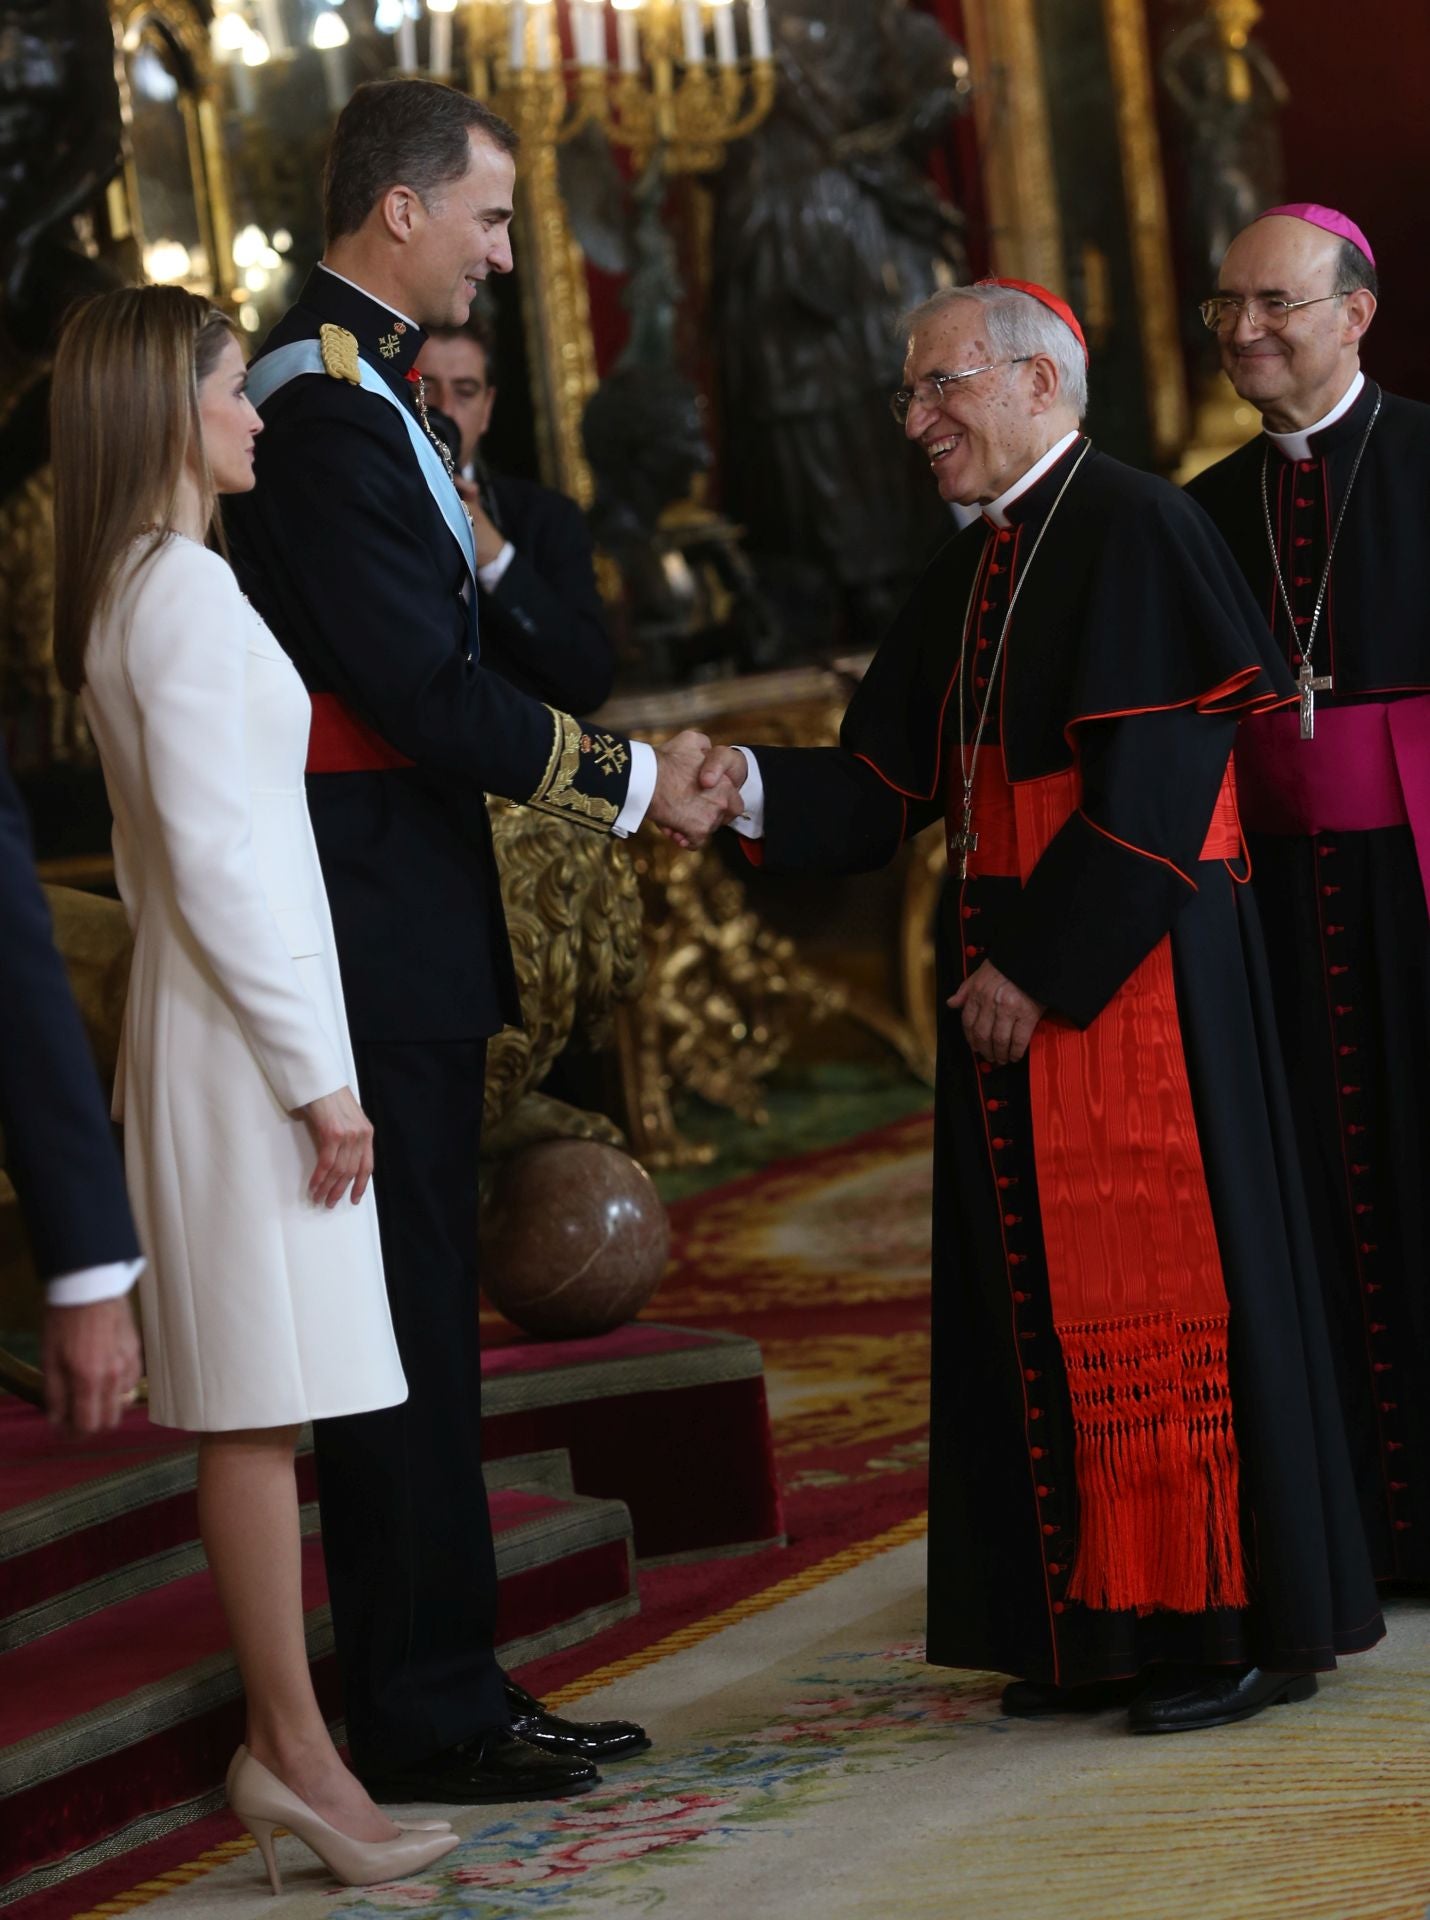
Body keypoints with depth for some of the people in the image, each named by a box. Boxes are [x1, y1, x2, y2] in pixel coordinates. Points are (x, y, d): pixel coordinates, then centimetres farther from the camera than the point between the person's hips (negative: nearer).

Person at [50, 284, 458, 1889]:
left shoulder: (128, 593, 15)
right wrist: (316, 1077, -16)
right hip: (245, 1032, -10)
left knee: (254, 1408, 10)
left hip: (207, 1018, 10)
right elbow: (216, 862, -19)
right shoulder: (185, 593, -15)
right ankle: (294, 1751, -3)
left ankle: (279, 1736, 13)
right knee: (257, 1405, -6)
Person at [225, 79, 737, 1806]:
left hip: (400, 922, 11)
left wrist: (624, 763, 11)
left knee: (421, 1323, 14)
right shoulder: (326, 406, -16)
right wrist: (628, 784, -9)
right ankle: (422, 1719, 3)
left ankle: (442, 1690, 22)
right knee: (400, 1325, -4)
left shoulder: (351, 391, 17)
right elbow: (424, 690, -19)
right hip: (373, 930, -11)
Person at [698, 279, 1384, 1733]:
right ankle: (1097, 1627, 14)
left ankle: (1235, 1623, 2)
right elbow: (885, 789, 12)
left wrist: (1043, 965, -18)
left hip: (1132, 978, -8)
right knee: (1042, 1297, 8)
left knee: (1155, 1283, -6)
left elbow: (1150, 788, -17)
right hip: (1011, 979, 8)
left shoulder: (1134, 533, -9)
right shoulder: (963, 585, 16)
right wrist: (752, 788, -6)